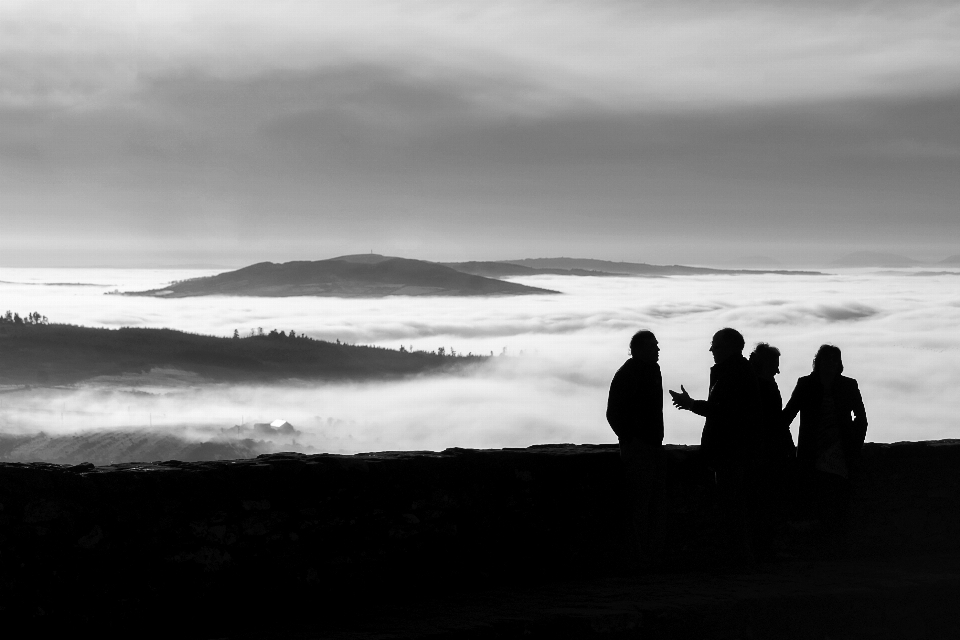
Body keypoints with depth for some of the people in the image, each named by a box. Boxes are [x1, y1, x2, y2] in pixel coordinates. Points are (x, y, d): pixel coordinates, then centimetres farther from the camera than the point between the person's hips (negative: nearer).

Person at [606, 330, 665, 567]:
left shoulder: (652, 370, 14)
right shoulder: (626, 375, -12)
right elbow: (614, 414, -13)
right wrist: (630, 439, -14)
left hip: (653, 444, 9)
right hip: (637, 447, -9)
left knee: (656, 501, 12)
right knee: (640, 502, -8)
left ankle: (655, 554, 19)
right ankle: (640, 557, -6)